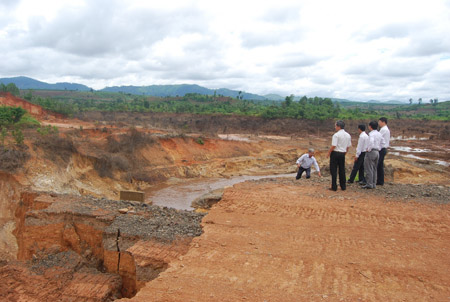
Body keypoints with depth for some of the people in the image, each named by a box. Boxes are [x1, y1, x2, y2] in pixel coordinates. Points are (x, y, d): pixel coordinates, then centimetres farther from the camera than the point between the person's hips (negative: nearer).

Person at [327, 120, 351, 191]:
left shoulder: (336, 135, -15)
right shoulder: (348, 135, 8)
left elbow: (333, 146, -18)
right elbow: (348, 146, 11)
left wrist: (329, 152, -6)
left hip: (335, 153, -7)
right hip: (342, 154, 7)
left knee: (333, 170, 0)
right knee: (342, 170, 13)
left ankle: (334, 187, 2)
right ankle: (343, 186, 18)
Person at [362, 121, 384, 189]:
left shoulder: (371, 134, -14)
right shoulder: (379, 134, 12)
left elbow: (371, 142, -30)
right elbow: (382, 142, 20)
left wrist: (368, 149, -18)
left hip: (371, 152, -9)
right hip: (377, 152, 9)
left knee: (369, 169, -3)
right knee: (374, 169, 14)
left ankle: (369, 184, -2)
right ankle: (374, 184, 18)